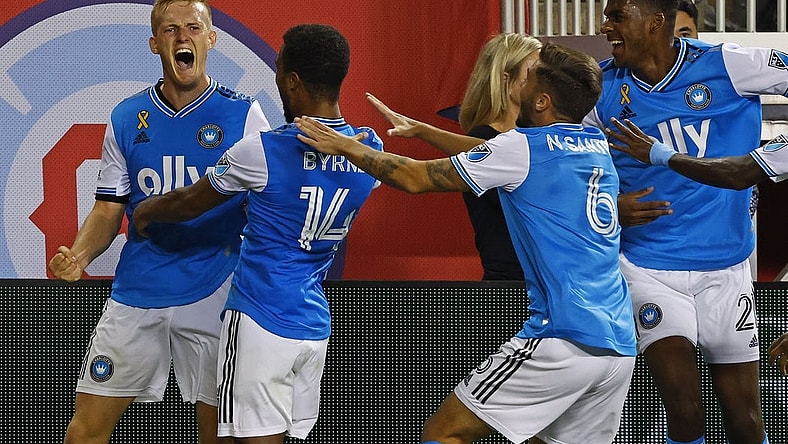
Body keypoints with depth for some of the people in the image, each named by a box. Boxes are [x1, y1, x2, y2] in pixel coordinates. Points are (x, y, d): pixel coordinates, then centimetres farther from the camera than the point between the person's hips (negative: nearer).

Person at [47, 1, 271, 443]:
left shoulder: (242, 114, -1)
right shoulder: (127, 119, 7)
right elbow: (109, 210, 10)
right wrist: (79, 255, -10)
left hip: (213, 296, -2)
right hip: (135, 296, 2)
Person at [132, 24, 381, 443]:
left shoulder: (260, 152, -14)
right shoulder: (369, 151, 2)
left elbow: (188, 204, 2)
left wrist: (146, 212, 23)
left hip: (260, 324, -6)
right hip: (316, 326, 6)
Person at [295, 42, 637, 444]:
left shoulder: (524, 148, -6)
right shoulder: (596, 144, 16)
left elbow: (415, 178, 0)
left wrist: (345, 146, 12)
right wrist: (420, 129, 38)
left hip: (564, 341, -8)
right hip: (621, 348, 8)